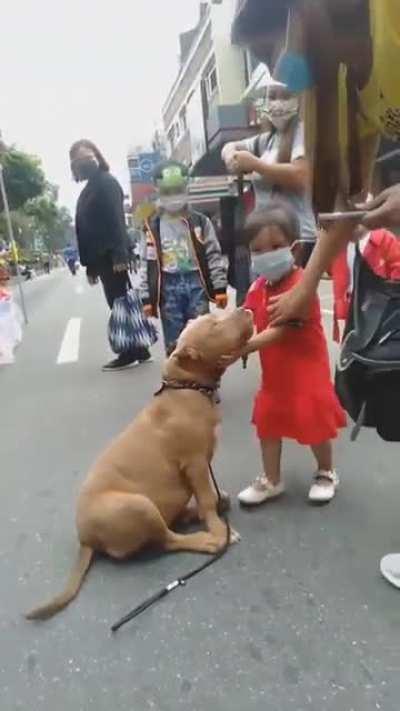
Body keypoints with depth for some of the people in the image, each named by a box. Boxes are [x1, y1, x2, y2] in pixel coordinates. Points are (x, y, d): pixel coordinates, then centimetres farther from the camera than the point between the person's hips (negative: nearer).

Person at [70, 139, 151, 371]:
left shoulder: (106, 182, -3)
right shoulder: (90, 188, 23)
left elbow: (116, 219, -15)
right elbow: (85, 228, 19)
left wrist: (119, 254, -25)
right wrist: (90, 265, 17)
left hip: (112, 256, -9)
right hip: (103, 258, 9)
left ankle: (131, 353, 0)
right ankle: (138, 350, 14)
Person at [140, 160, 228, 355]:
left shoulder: (201, 222, 5)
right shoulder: (152, 227, 5)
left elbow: (214, 255, 4)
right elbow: (147, 264, 5)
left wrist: (220, 287, -1)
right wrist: (147, 298, 1)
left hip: (196, 282, 0)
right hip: (168, 287, 0)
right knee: (173, 343, 5)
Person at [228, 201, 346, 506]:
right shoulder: (259, 286, 1)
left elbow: (276, 333, -31)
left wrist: (237, 350, -37)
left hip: (306, 370, -7)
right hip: (274, 372, 7)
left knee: (315, 423, 7)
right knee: (267, 421, 12)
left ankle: (326, 474, 34)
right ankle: (271, 480, 30)